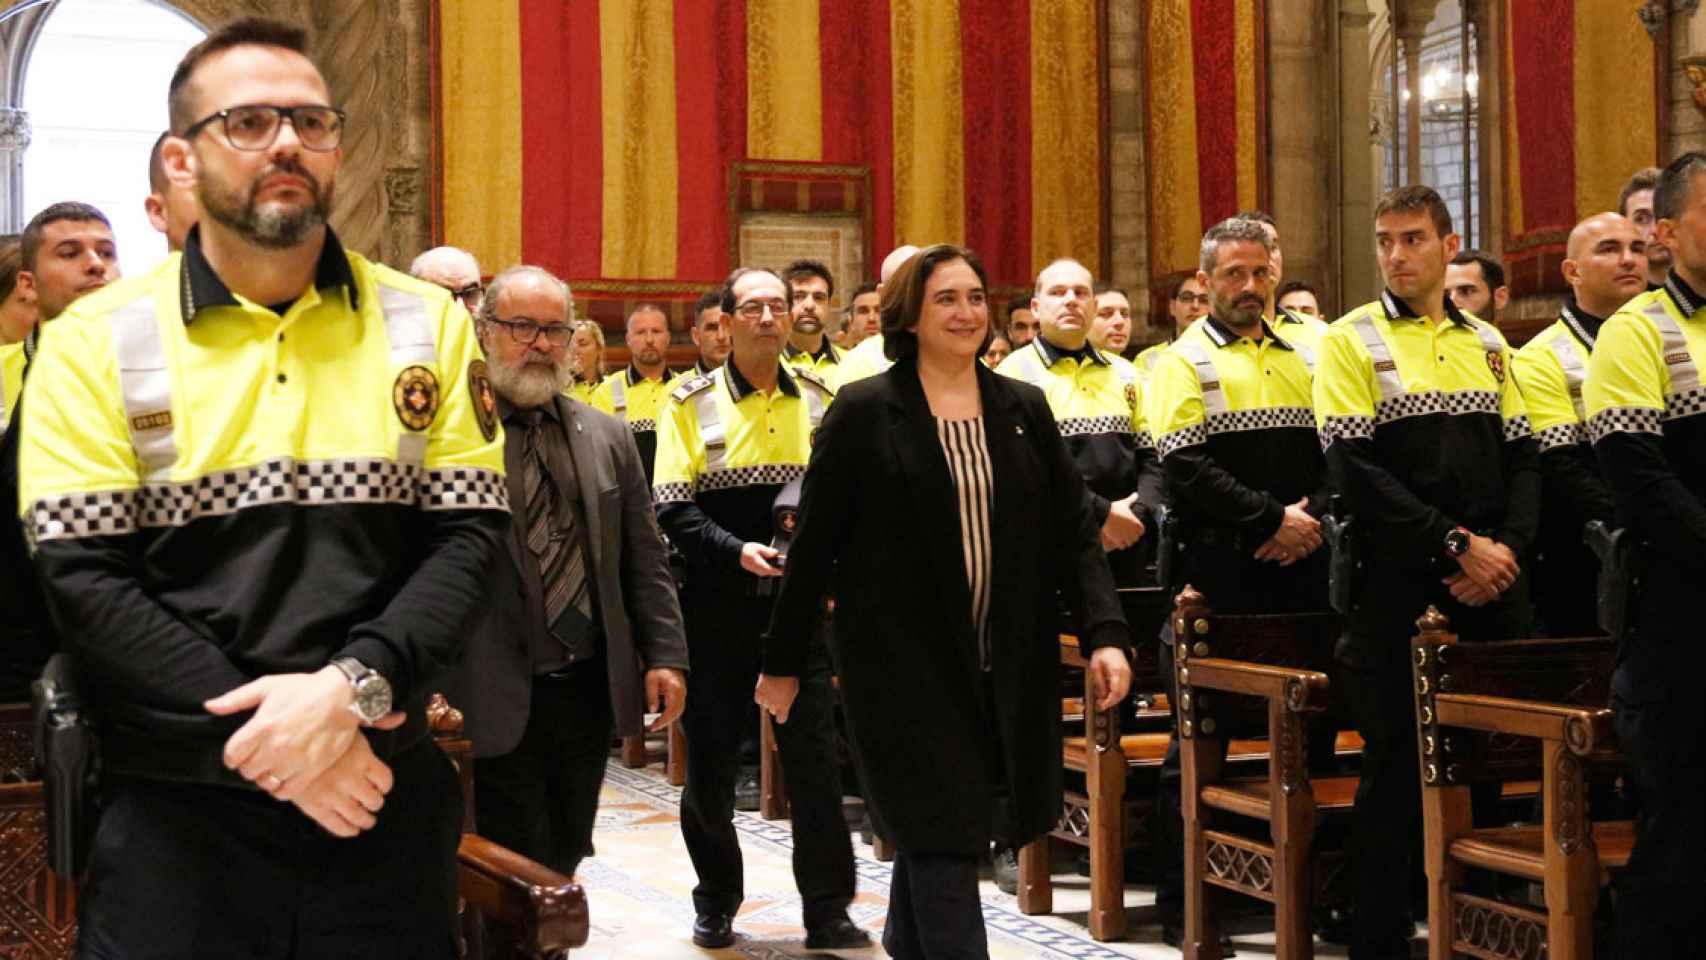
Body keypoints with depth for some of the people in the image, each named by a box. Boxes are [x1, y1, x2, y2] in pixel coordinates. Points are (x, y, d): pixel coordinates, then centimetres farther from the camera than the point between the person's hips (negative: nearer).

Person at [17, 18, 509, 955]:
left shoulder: (429, 326, 5)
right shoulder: (95, 343, -1)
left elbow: (469, 536, -1)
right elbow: (84, 581, -7)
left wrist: (352, 686, -17)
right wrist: (271, 735, -16)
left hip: (390, 795, 2)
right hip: (175, 808, -2)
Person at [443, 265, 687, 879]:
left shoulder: (607, 437, 10)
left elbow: (644, 561, 12)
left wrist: (665, 657, 4)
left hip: (591, 691, 5)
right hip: (496, 702, -5)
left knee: (565, 862, 14)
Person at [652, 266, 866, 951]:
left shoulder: (822, 401, 7)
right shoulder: (692, 404, 0)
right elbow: (672, 509, -6)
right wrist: (738, 551, -20)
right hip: (718, 606, -1)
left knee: (815, 756, -2)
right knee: (710, 760, 7)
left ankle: (827, 911, 10)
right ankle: (716, 903, 25)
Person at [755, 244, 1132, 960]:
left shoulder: (1023, 408, 8)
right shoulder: (864, 412, -4)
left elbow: (1074, 531, 5)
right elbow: (813, 545, -2)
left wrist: (1104, 633, -7)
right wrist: (783, 662, 0)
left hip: (1003, 667, 4)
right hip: (904, 661, -4)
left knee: (932, 840, 12)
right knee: (945, 843, -7)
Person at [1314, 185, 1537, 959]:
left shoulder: (1487, 344, 14)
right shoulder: (1352, 341, -1)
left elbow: (1523, 459, 12)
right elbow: (1355, 471, -11)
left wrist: (1508, 548, -6)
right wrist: (1456, 545, -15)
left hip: (1490, 585, 4)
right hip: (1397, 586, -4)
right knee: (1397, 769, -1)